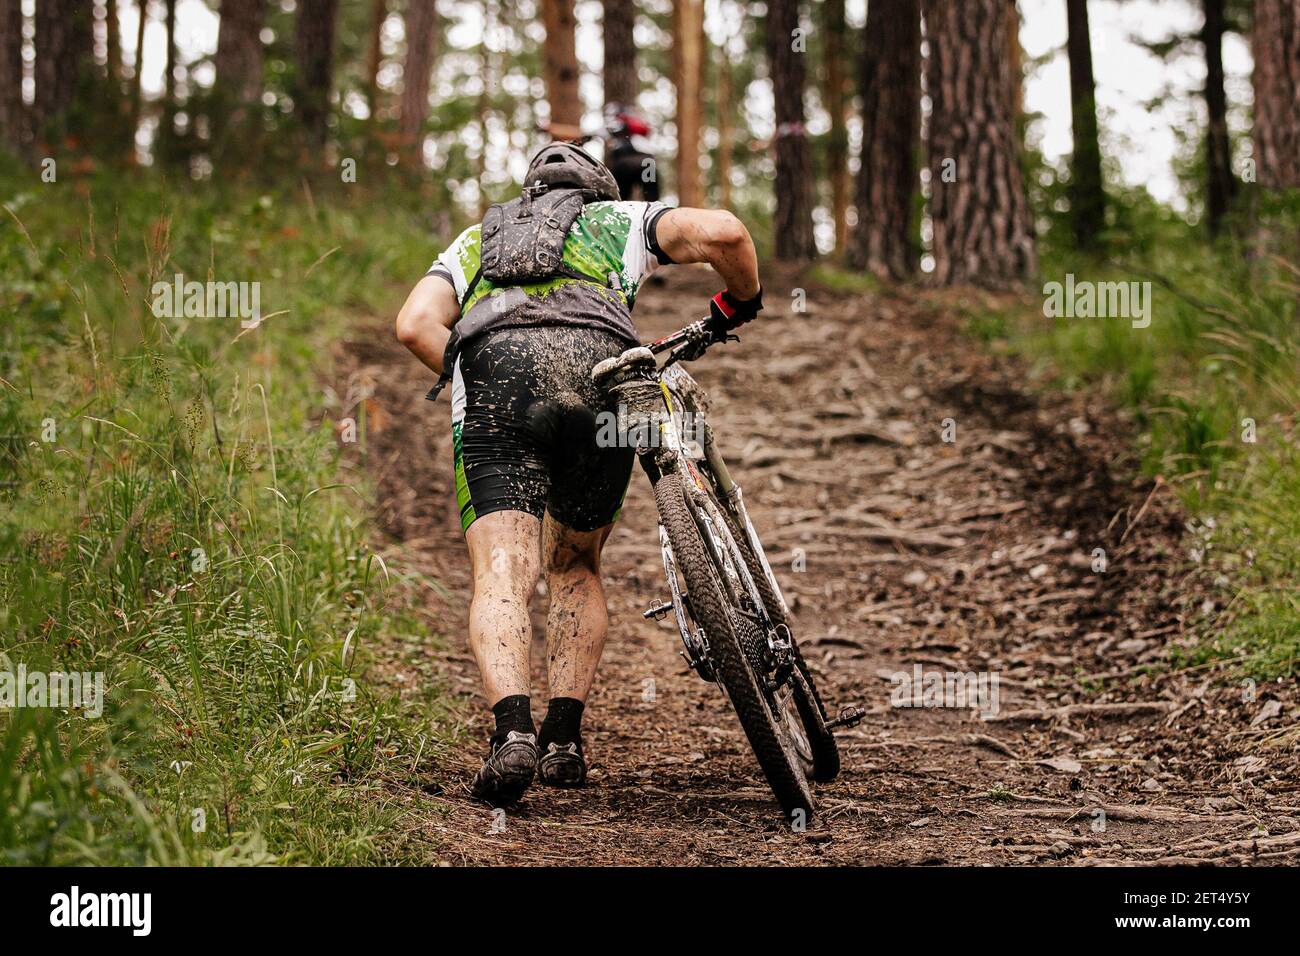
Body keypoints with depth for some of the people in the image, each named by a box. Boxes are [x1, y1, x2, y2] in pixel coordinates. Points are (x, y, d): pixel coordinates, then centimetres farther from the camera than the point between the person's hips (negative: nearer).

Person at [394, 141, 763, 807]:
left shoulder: (477, 237, 39)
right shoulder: (622, 219, 35)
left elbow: (416, 324, 18)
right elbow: (721, 231, 15)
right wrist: (740, 304, 34)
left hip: (493, 363, 0)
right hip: (600, 365, 0)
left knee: (502, 575, -8)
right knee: (576, 567, 20)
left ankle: (512, 730, -32)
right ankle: (564, 738, 9)